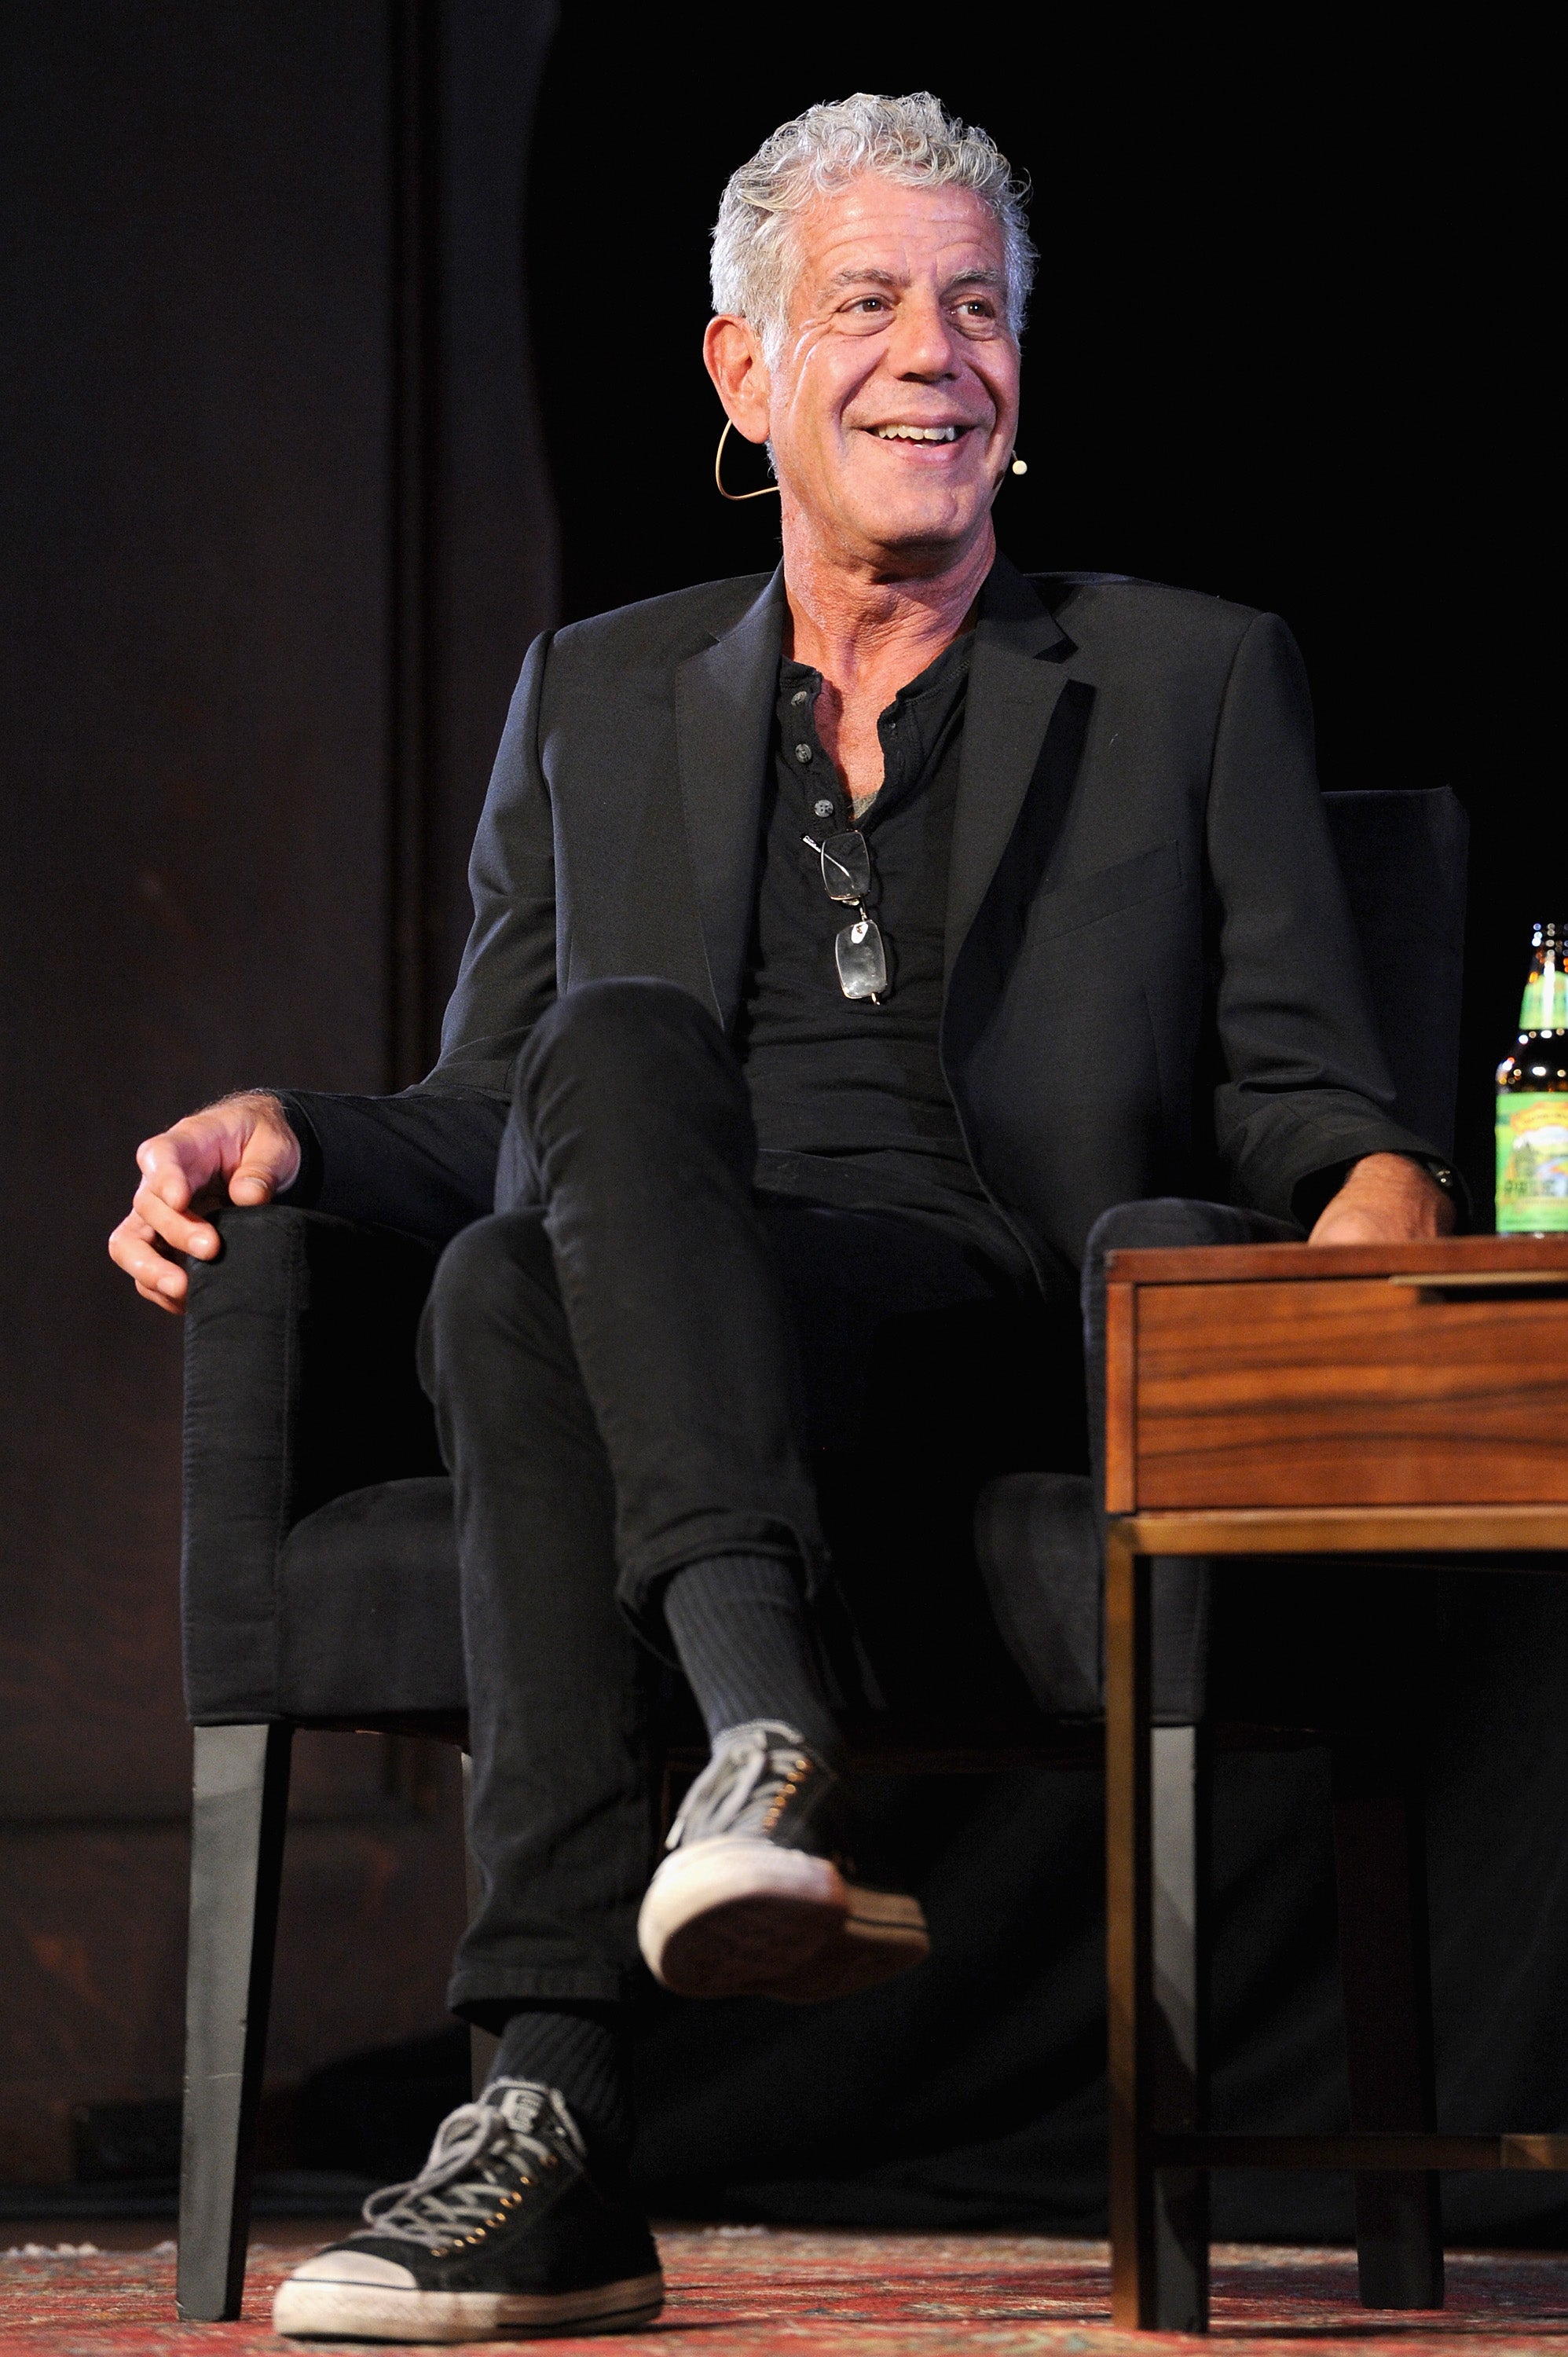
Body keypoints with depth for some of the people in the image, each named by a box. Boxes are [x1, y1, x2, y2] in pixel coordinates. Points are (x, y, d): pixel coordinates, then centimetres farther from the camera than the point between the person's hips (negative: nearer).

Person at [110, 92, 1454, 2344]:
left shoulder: (1196, 682, 18)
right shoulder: (601, 699, 24)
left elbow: (1299, 1088, 11)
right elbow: (485, 1121, 22)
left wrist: (1374, 1193, -13)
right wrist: (287, 1134, 0)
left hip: (1004, 1336, -3)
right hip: (651, 1355, 3)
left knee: (523, 1285, -35)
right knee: (524, 1241, -35)